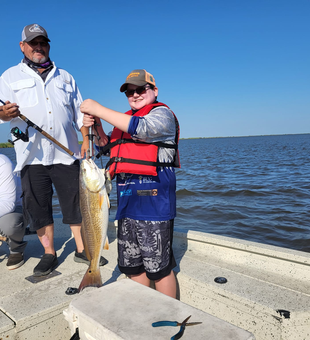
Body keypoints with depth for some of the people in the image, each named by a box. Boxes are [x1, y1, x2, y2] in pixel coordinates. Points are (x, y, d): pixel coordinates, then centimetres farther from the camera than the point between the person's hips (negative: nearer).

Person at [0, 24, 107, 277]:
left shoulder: (65, 77, 18)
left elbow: (79, 111, 17)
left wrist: (86, 139, 4)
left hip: (66, 153, 1)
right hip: (32, 155, -1)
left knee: (76, 203, 1)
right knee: (38, 206, 3)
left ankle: (82, 249, 15)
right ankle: (49, 254, 17)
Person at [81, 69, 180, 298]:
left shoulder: (162, 113, -2)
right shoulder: (126, 118, 21)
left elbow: (141, 129, -22)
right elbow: (108, 148, 23)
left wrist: (98, 110, -17)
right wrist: (96, 127, 4)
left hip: (153, 201, -8)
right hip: (127, 202, 8)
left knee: (159, 267, -1)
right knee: (132, 265, 16)